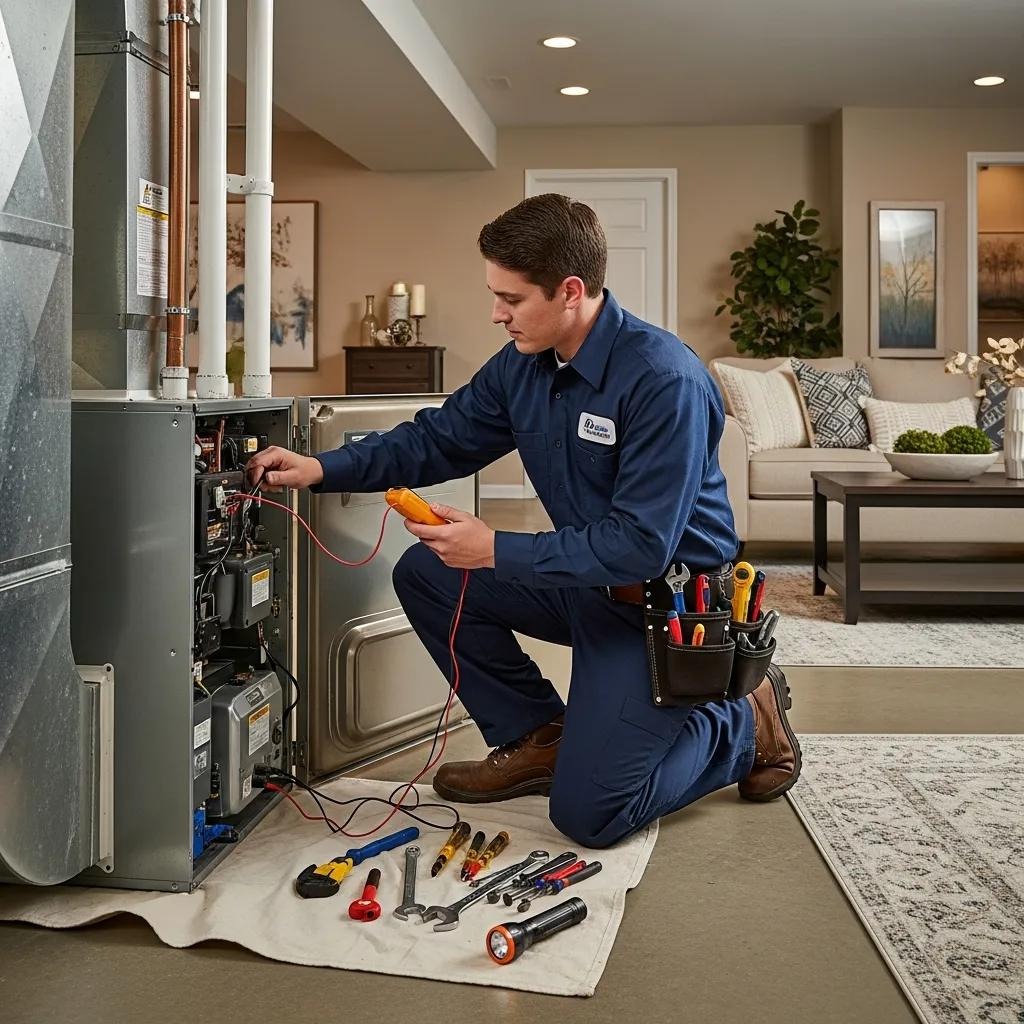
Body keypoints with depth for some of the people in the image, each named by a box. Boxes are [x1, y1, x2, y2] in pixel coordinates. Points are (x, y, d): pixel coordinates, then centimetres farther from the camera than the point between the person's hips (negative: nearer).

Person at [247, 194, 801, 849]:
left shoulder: (665, 380, -27)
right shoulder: (522, 366, -3)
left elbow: (642, 547, -30)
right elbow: (437, 439, 9)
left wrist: (496, 552, -27)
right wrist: (322, 468, -5)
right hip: (588, 581, 8)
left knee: (588, 814, -13)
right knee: (426, 574, 1)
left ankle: (746, 724, 11)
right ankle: (538, 739, 11)